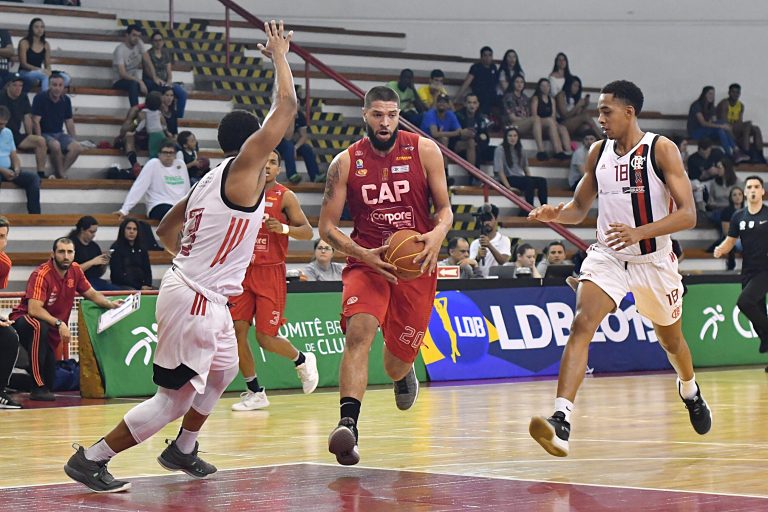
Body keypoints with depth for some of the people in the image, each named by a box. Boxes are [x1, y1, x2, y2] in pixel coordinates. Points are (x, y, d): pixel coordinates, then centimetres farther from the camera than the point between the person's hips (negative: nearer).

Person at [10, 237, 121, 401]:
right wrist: (59, 324, -40)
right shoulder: (42, 274, -26)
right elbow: (34, 309, -34)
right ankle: (38, 388, -35)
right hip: (24, 319, -7)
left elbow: (91, 293, 7)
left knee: (51, 379, 1)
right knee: (40, 327, -42)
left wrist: (110, 304, -10)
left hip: (50, 327, 7)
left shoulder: (75, 270, -6)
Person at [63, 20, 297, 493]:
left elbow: (167, 228, 20)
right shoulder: (244, 169, -13)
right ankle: (91, 459, 0)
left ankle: (183, 451, 42)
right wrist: (279, 55, -4)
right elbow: (286, 106, -16)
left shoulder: (212, 179, 11)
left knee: (223, 371, 29)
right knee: (175, 398, -5)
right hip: (195, 300, -10)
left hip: (204, 296, 10)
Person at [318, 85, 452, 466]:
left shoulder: (424, 151, -2)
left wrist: (438, 234, -20)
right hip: (367, 261, -1)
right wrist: (363, 255, -17)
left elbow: (444, 208, 3)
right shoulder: (346, 162, -3)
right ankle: (348, 424, -37)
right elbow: (327, 226, 0)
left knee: (397, 362, 7)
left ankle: (404, 374, 47)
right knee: (358, 332, -28)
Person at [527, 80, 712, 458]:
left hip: (654, 259, -2)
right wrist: (556, 214, -11)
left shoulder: (661, 149, -12)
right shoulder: (598, 152, 2)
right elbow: (580, 207, 13)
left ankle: (690, 392, 54)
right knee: (582, 324, -23)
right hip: (607, 255, 2)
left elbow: (687, 214, -17)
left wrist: (639, 232, -32)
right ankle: (561, 422, -34)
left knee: (670, 339, 19)